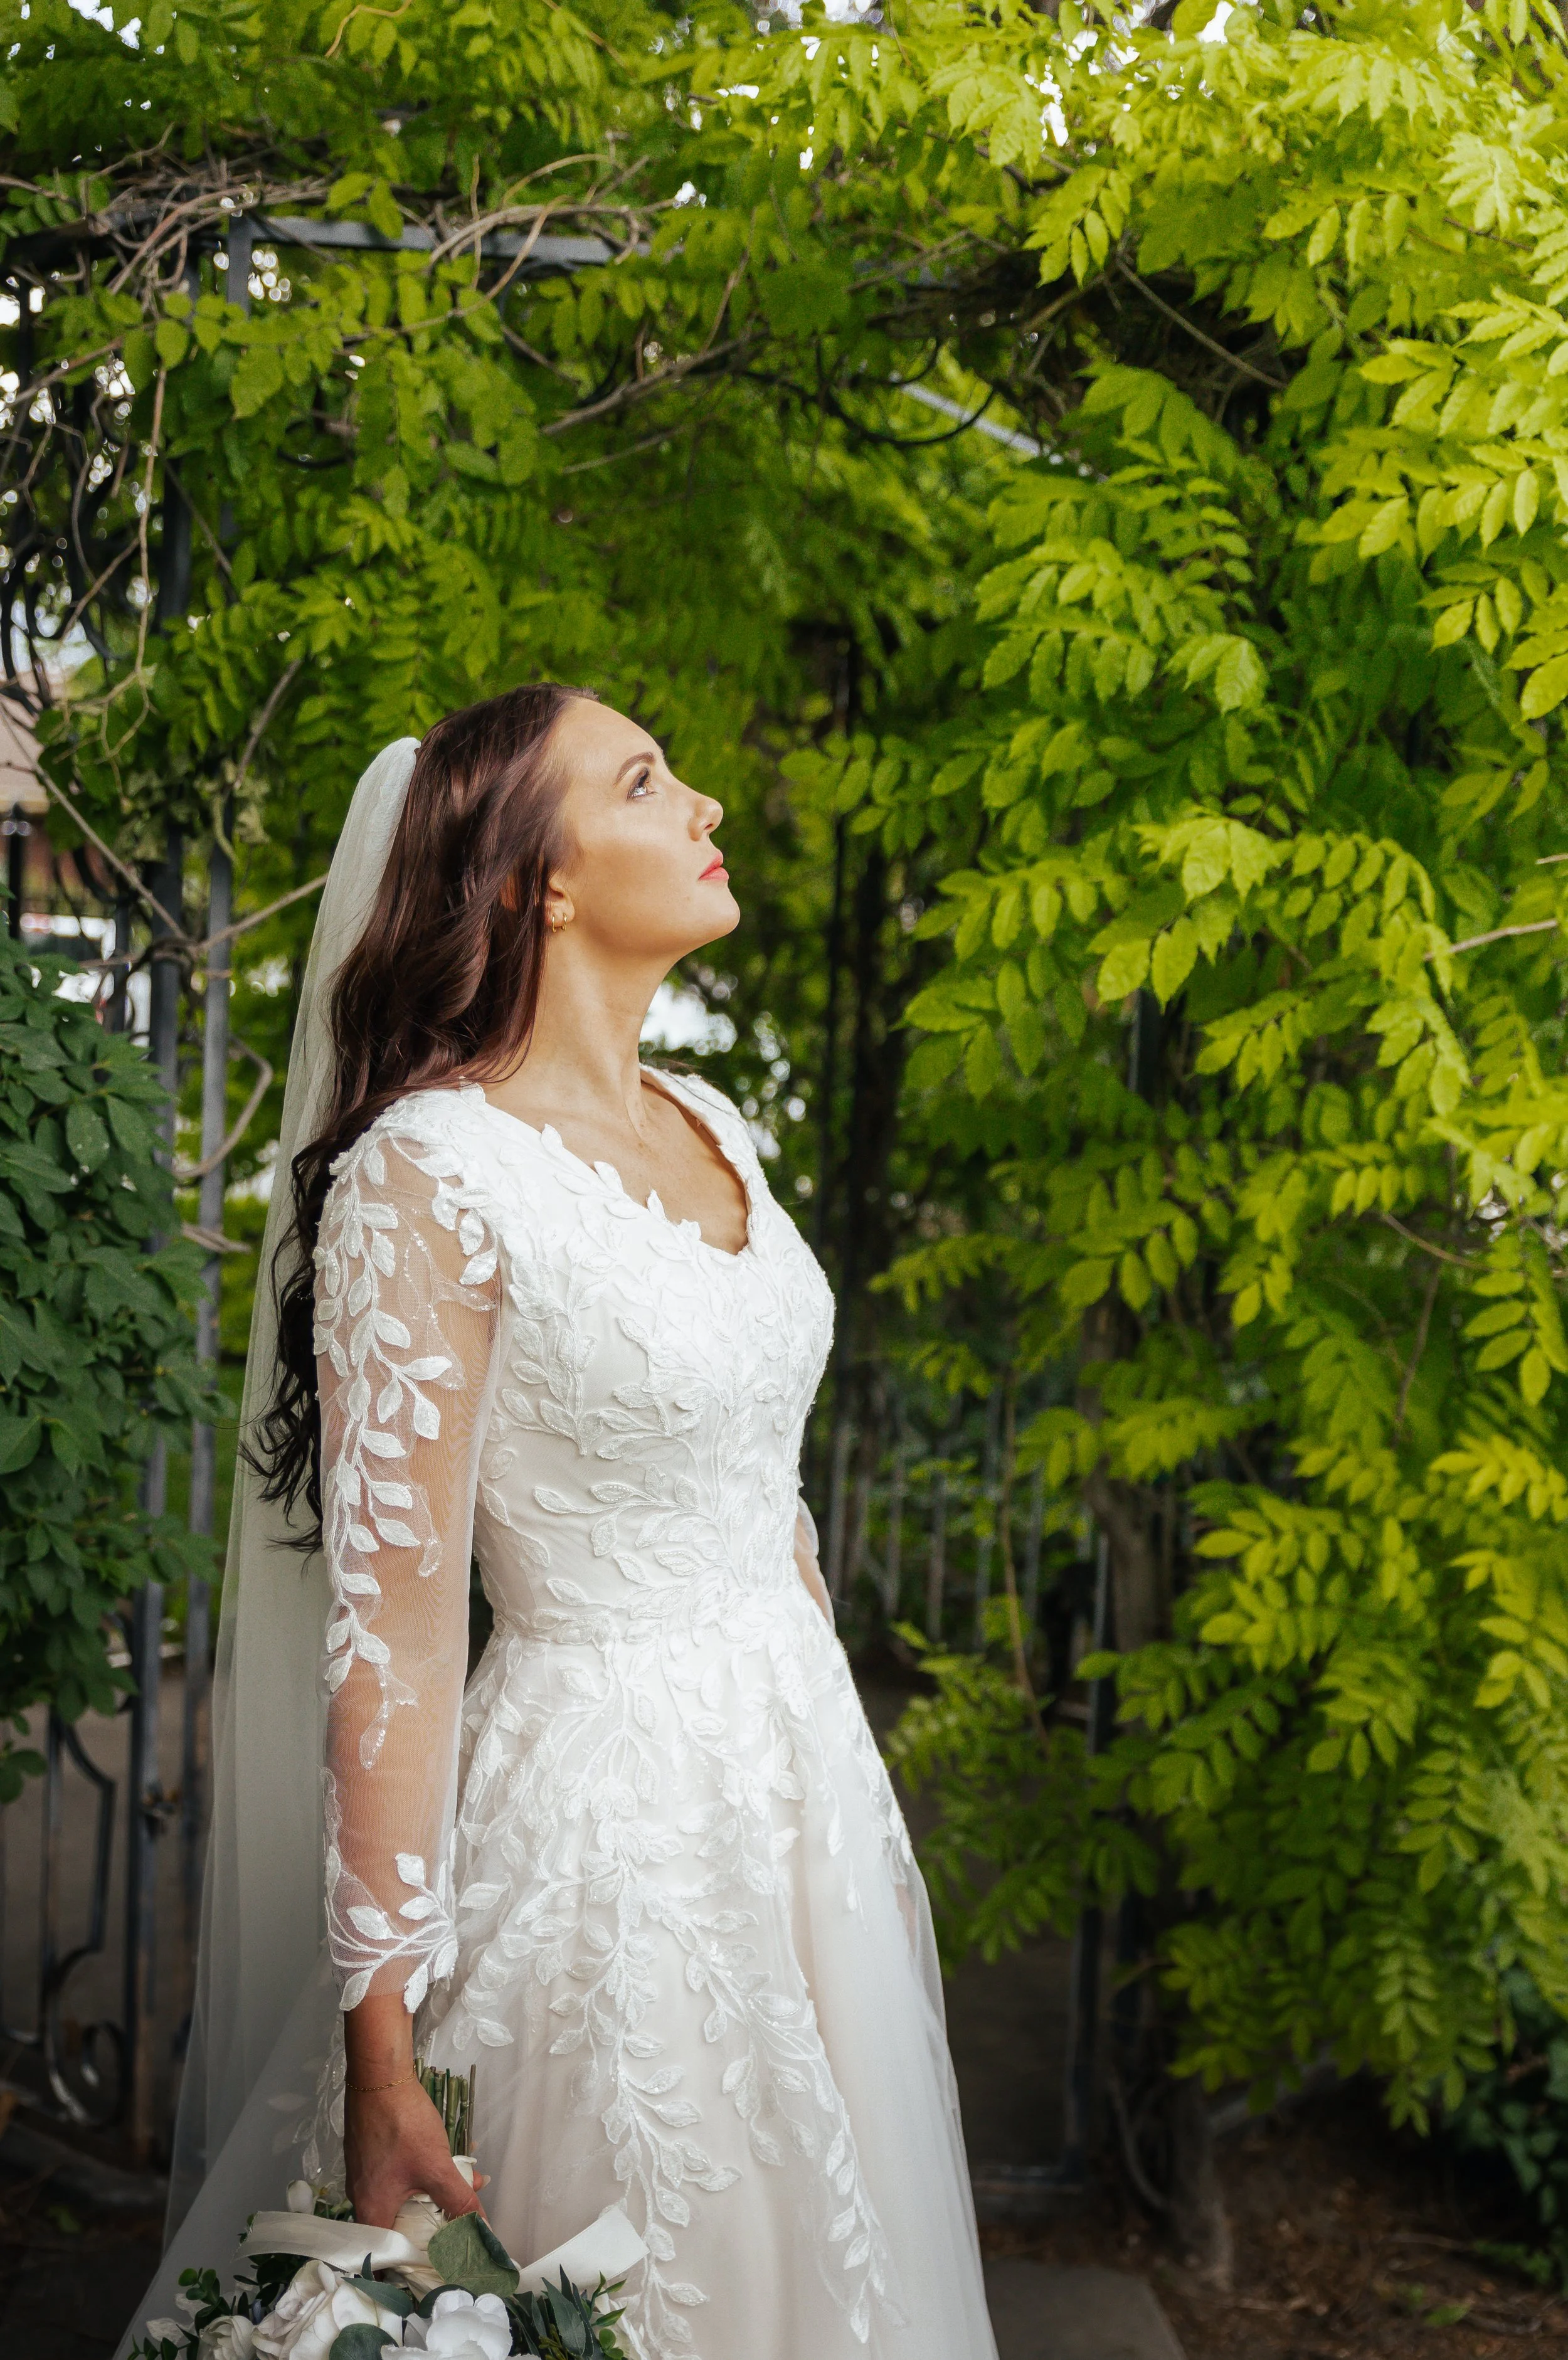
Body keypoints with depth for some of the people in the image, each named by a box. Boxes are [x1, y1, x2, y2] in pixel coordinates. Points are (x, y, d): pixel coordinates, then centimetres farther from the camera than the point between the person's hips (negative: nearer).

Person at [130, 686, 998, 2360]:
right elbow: (393, 1619, -20)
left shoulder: (709, 1127, 6)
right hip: (611, 1805, -7)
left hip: (802, 1773, 7)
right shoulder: (430, 1170, -18)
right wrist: (381, 2041, -19)